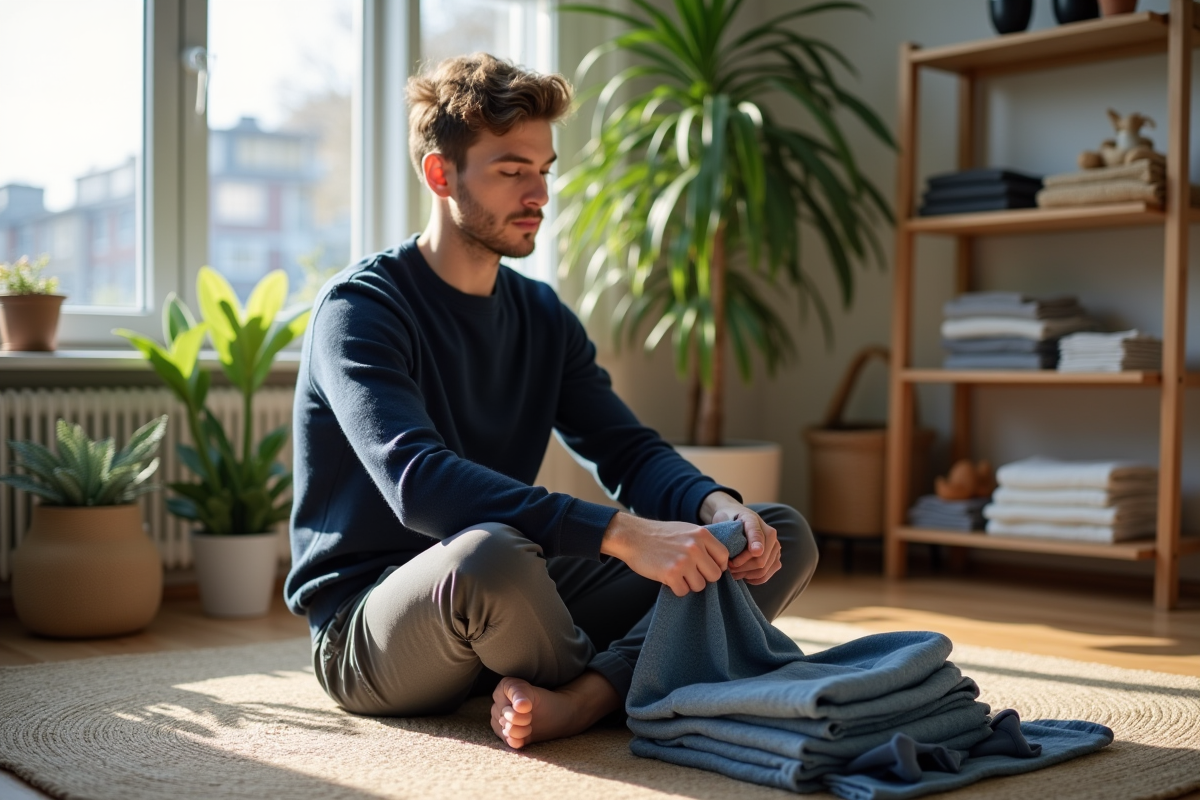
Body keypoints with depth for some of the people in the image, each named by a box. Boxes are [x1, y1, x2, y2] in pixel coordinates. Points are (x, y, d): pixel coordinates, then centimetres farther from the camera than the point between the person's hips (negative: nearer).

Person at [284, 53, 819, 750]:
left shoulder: (544, 318, 12)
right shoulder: (360, 308, -12)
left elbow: (630, 450, 6)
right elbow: (418, 483, -29)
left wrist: (717, 507, -18)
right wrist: (622, 534, -37)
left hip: (509, 610, 7)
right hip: (369, 631, -6)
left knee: (784, 537, -5)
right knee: (490, 555, -43)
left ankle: (582, 698, -28)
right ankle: (626, 689, -10)